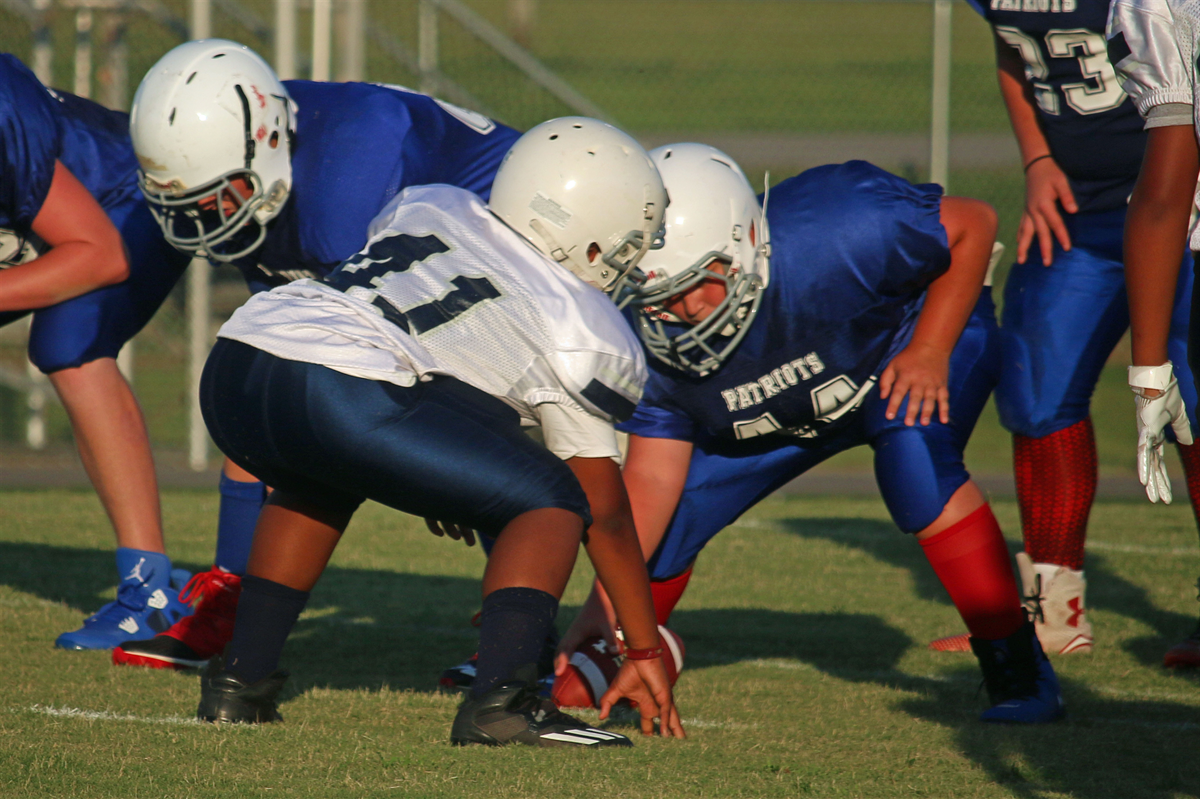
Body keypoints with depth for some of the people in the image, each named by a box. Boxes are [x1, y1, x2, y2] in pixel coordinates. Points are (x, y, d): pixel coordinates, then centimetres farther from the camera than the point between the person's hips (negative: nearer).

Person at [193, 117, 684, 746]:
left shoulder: (427, 207, 27)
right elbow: (607, 516, 19)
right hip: (340, 397, -7)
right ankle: (499, 700, -12)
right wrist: (645, 653, 30)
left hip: (230, 365, 7)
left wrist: (440, 478, 49)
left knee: (321, 482, 39)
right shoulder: (582, 334, 12)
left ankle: (241, 678, 31)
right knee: (552, 502, 8)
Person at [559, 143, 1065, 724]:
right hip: (780, 415, 4)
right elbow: (651, 476, -20)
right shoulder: (650, 333, -26)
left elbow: (972, 224, -26)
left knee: (914, 457, -34)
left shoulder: (832, 240, -41)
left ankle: (1018, 671, -21)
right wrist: (604, 601, -30)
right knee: (665, 519, -9)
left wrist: (930, 353, -30)